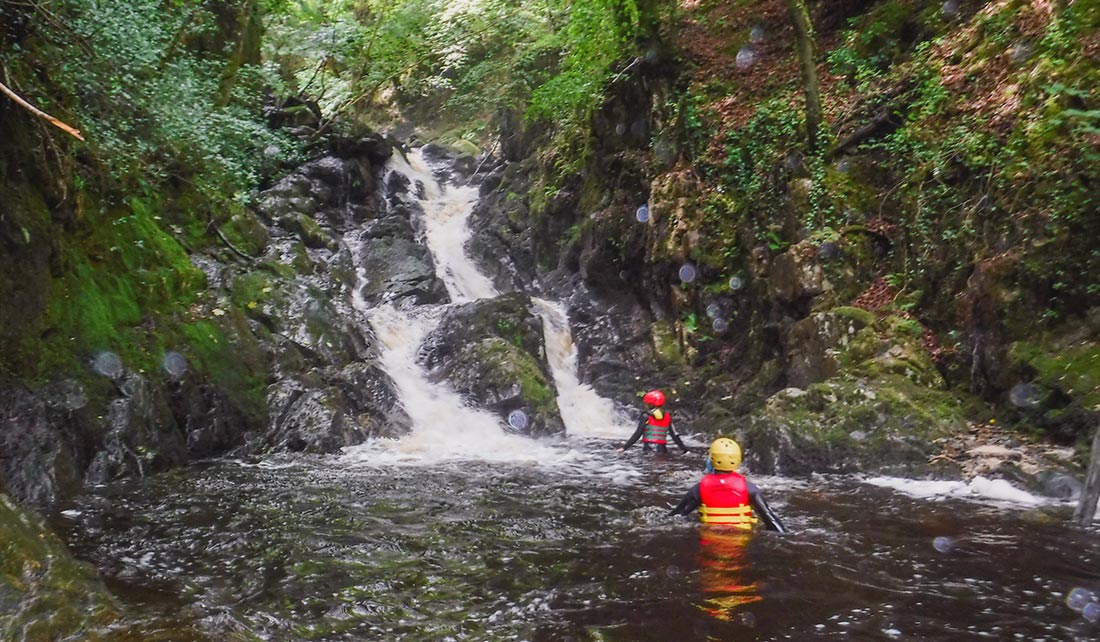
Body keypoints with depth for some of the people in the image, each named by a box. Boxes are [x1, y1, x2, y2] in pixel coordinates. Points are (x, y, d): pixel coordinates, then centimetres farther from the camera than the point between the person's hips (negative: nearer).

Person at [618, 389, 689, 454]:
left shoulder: (646, 417, -3)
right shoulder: (667, 417, 10)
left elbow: (637, 434, -6)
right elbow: (674, 435, 10)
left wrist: (624, 447, -2)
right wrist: (684, 448, 18)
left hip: (648, 449, -4)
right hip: (662, 449, 4)